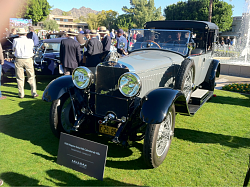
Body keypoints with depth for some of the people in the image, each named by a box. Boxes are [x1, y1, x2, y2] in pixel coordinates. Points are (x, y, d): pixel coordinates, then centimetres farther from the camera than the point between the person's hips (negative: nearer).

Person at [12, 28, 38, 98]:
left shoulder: (16, 40, -2)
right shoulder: (30, 41, -1)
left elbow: (13, 49, 11)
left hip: (18, 60, 0)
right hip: (28, 60, 0)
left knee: (20, 78, 8)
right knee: (31, 77, 9)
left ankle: (21, 94, 11)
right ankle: (34, 93, 8)